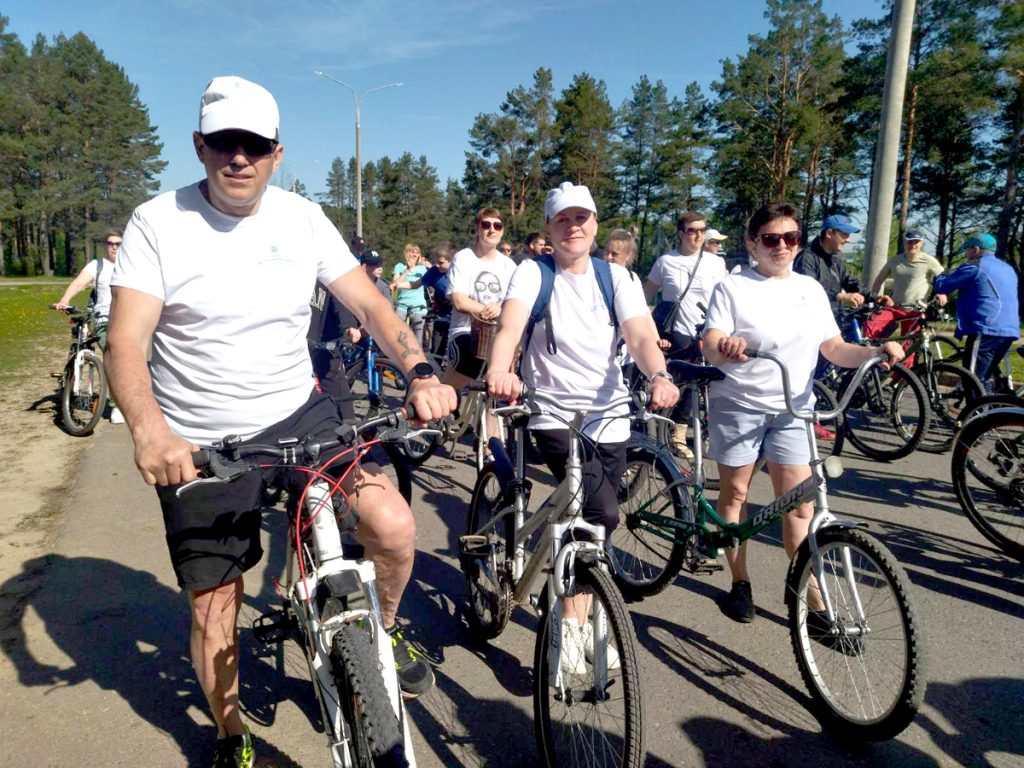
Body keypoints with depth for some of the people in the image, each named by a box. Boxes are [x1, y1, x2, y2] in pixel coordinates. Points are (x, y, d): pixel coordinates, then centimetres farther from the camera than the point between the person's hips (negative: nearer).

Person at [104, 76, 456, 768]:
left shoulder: (302, 218, 0)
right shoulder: (158, 223, -8)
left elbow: (370, 303, -3)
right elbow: (125, 342, -16)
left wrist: (422, 373, -21)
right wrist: (149, 430, -35)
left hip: (299, 414, 2)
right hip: (200, 446, -1)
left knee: (393, 525, -19)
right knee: (214, 609, 5)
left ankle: (383, 632, 15)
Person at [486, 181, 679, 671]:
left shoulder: (616, 277, 5)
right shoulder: (533, 272, -2)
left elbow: (640, 334, -10)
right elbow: (510, 324, -21)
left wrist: (659, 376, -32)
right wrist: (499, 370, -43)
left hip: (610, 418, 4)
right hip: (554, 415, -4)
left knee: (591, 525, 12)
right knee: (602, 512, -22)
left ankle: (581, 621, 34)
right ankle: (571, 626, -3)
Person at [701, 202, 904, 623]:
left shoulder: (811, 289, 10)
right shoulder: (733, 288, -4)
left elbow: (834, 348, 11)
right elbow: (710, 347, -15)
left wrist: (876, 352, -8)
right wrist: (725, 348, -38)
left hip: (793, 409, 3)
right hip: (738, 404, -3)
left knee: (800, 502, -2)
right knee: (735, 493, 7)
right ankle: (739, 583, 23)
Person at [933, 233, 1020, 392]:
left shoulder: (974, 267, -5)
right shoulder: (1008, 269, 21)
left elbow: (941, 286, -4)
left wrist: (940, 276, 18)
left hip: (985, 331, -9)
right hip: (1009, 332, 9)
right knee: (985, 380, 17)